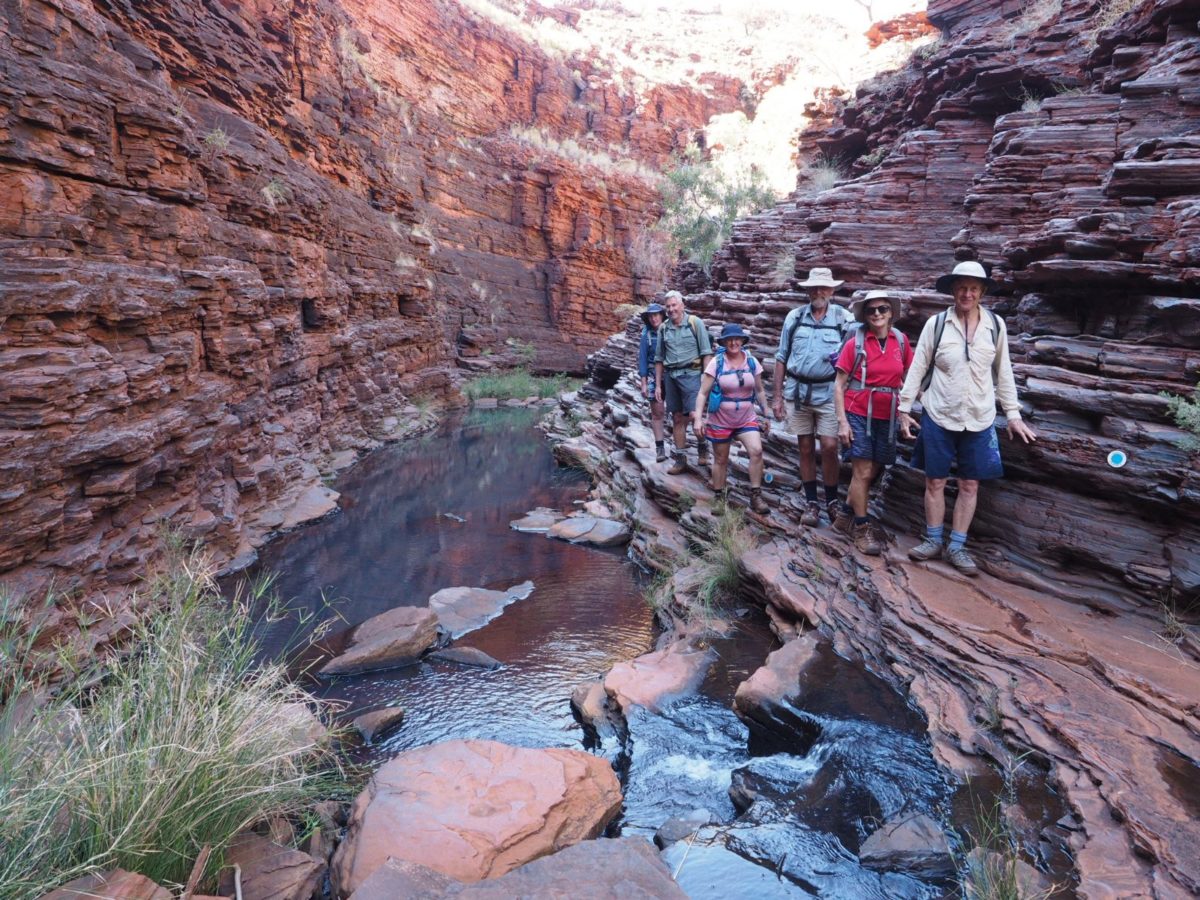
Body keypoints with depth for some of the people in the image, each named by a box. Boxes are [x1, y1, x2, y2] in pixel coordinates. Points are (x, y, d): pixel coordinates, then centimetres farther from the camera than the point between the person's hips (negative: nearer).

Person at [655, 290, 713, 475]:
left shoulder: (695, 323, -2)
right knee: (677, 418, 7)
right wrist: (658, 384, 11)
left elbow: (706, 353, -3)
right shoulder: (663, 328, 10)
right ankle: (681, 459, 14)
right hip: (670, 376, 4)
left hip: (690, 374, -4)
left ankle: (703, 448, 14)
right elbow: (659, 359, 15)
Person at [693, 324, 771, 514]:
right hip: (721, 420, -2)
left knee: (756, 451, -17)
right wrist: (698, 418, -19)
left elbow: (759, 391, 8)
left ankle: (756, 495, -5)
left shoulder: (752, 362, -2)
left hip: (747, 419, 2)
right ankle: (720, 496, 27)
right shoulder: (716, 363, -11)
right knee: (720, 459, 8)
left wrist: (766, 415, 9)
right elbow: (703, 393, -11)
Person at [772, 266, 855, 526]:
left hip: (829, 393, -2)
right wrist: (776, 396, 4)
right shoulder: (795, 317, 3)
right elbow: (782, 358, 7)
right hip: (799, 392, 2)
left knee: (829, 447, -7)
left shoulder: (844, 318, -2)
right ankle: (811, 502, 19)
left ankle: (832, 500, 13)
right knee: (805, 449, 8)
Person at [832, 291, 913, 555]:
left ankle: (845, 516, 29)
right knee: (863, 471, -4)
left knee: (873, 472, 11)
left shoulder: (901, 341, 2)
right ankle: (861, 529, 9)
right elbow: (839, 385, -6)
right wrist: (842, 422, -11)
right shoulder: (855, 343, -7)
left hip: (887, 416, 4)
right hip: (859, 413, -4)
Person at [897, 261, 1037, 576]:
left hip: (979, 419, 2)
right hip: (938, 416, -1)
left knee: (970, 484, 6)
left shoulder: (995, 325, 0)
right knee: (935, 481, 7)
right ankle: (933, 541, 22)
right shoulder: (936, 324, -6)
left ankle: (956, 547, 18)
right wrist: (904, 409, -3)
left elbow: (1003, 372, 7)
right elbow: (917, 369, -1)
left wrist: (1013, 414, 6)